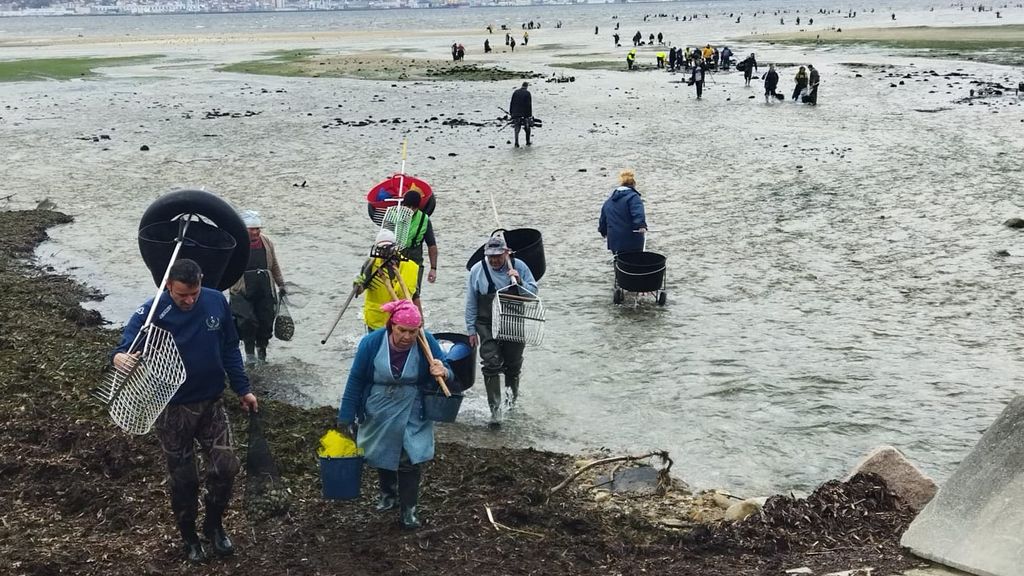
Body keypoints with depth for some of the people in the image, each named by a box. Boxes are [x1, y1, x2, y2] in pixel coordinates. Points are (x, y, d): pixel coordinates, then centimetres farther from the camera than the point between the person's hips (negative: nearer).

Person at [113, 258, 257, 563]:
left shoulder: (217, 302, -7)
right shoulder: (151, 312, -18)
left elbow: (230, 349, 5)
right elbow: (128, 344, -29)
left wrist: (243, 389, 7)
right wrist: (120, 357, -54)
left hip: (212, 403, 3)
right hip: (173, 409, -3)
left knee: (225, 468, 2)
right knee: (183, 479, 9)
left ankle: (214, 525, 29)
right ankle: (189, 537, 32)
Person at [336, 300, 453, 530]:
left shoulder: (426, 343, -20)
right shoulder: (371, 343, -21)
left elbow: (447, 371, -10)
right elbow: (355, 380, -11)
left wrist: (443, 372, -37)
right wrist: (346, 418, -8)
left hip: (411, 414, -2)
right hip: (378, 413, 2)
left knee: (409, 459, -4)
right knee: (382, 454, 20)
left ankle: (408, 510, 10)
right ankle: (388, 493, 46)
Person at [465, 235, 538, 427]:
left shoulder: (519, 267, -4)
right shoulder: (477, 270, -4)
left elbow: (534, 292, -3)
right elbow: (471, 303, 1)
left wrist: (520, 282, -22)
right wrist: (471, 330, 0)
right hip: (488, 326, -1)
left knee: (513, 362, 14)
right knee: (491, 364, -9)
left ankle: (511, 388, 45)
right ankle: (495, 409, -4)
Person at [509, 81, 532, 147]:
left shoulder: (515, 92, 8)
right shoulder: (527, 93, -5)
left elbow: (511, 103, 10)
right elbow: (529, 105, -8)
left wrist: (510, 112, 15)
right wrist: (530, 114, -5)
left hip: (516, 114, 3)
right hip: (525, 114, -3)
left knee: (517, 129, 2)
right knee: (527, 128, 12)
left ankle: (516, 143, -9)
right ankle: (528, 142, 17)